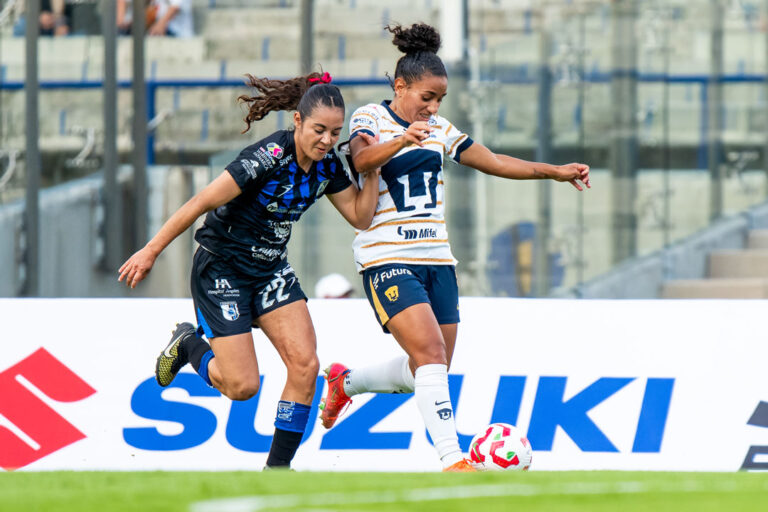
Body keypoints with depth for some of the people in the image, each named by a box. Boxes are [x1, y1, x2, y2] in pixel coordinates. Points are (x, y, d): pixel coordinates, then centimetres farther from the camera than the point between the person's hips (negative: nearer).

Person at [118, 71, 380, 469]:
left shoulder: (326, 164, -4)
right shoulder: (269, 157, -27)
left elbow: (360, 217, 4)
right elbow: (202, 202, -23)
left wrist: (373, 168, -11)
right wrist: (150, 252, -20)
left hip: (270, 270, 7)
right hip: (221, 270, -6)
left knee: (305, 364, -11)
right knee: (242, 385, -8)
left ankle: (278, 465, 2)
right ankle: (188, 345, 25)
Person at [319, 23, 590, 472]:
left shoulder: (439, 130, 14)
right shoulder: (370, 118, -4)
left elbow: (494, 162, 19)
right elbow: (361, 158, -25)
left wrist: (555, 172, 13)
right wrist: (400, 142, -44)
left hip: (436, 258, 7)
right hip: (388, 259, -7)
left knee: (431, 370, 9)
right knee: (431, 354, -22)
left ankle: (345, 382, 34)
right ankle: (452, 460, -27)